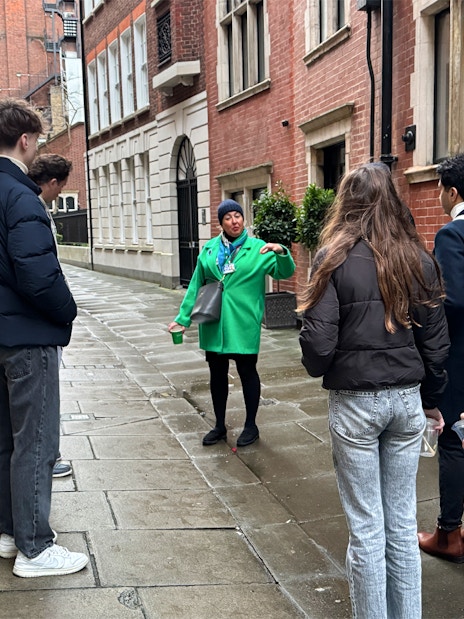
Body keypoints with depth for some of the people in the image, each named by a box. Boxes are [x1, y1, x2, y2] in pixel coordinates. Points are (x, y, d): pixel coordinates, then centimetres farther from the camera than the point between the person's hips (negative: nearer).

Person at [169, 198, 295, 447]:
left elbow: (285, 272, -9)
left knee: (247, 371, 7)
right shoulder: (209, 249, 6)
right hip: (213, 324, 3)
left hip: (243, 324, -3)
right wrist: (183, 317, 7)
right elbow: (196, 285, 9)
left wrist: (281, 252, -29)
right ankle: (220, 426, 28)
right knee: (217, 373, 12)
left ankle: (251, 426, 25)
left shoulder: (257, 248, -2)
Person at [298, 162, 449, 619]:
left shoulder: (335, 257, -10)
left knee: (366, 527, 8)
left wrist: (317, 369, 8)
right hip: (407, 399, 4)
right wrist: (430, 398, 18)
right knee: (403, 523, 16)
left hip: (355, 401, -4)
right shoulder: (418, 259, 2)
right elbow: (436, 340, 5)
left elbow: (318, 340, -14)